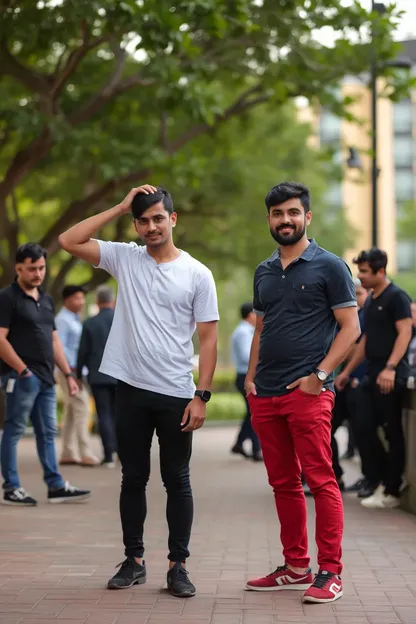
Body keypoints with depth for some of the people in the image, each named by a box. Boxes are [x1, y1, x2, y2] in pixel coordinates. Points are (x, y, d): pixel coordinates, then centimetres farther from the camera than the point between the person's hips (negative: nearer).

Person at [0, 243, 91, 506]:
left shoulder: (46, 300, 17)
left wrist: (68, 373, 15)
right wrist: (23, 370, -16)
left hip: (46, 378, 8)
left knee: (47, 432, 9)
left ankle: (56, 486, 13)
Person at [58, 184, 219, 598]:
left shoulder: (197, 274, -1)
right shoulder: (124, 258, 5)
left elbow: (208, 338, -2)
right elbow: (69, 241, -5)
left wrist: (201, 396, -9)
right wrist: (120, 208, -5)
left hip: (176, 394, -2)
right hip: (131, 391, 2)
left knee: (176, 481, 5)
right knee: (133, 478, 10)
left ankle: (177, 565, 11)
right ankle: (133, 560, 20)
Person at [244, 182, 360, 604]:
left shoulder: (329, 267, -2)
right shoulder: (264, 272, 16)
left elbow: (350, 327, -5)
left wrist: (320, 374, -14)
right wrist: (251, 377, 9)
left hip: (308, 393, -6)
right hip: (265, 395, 6)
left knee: (320, 480, -7)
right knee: (283, 484, 11)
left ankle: (330, 572, -2)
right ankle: (296, 567, 19)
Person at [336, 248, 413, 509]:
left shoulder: (396, 297, -8)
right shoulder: (371, 301, 18)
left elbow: (405, 333, -17)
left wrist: (390, 368, -28)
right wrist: (347, 371, 24)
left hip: (391, 377, -9)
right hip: (373, 375, 9)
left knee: (393, 432, -2)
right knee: (365, 427, 3)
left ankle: (392, 492, 4)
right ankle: (379, 481, 12)